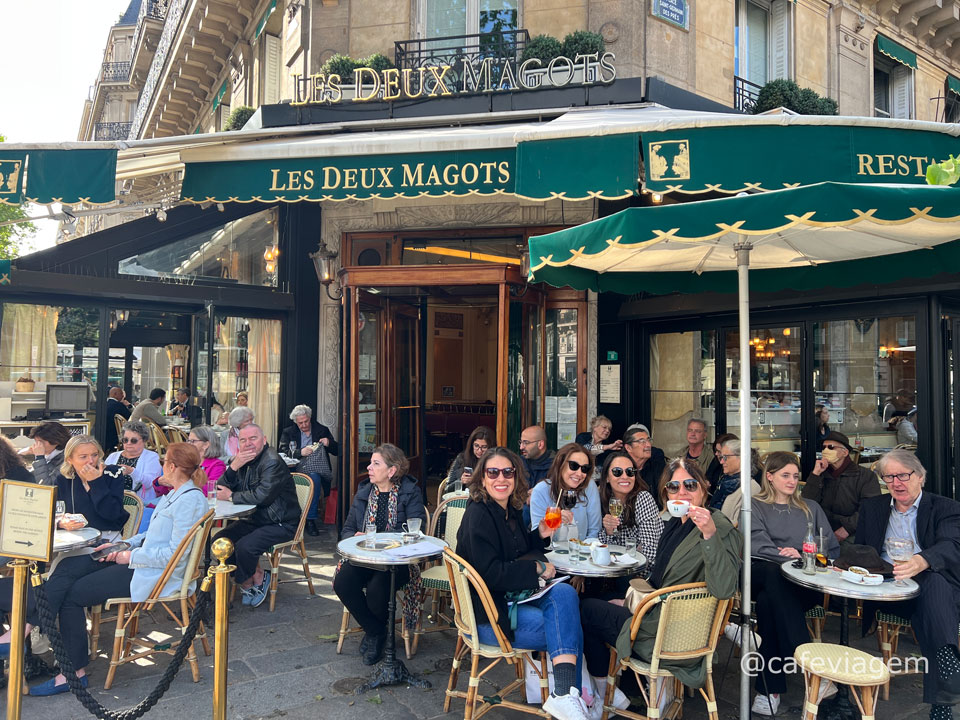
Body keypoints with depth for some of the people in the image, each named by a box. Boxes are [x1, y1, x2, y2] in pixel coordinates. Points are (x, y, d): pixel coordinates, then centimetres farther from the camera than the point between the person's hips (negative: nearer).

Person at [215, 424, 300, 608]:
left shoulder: (272, 462, -19)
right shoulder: (243, 461, 8)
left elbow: (262, 495, -30)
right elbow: (221, 489, 1)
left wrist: (232, 496, -13)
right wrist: (233, 467, -17)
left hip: (280, 524, -8)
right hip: (254, 520, 9)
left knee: (244, 546, -27)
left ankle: (259, 578, 4)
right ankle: (251, 580, 6)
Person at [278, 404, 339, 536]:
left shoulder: (322, 430, 16)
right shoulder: (288, 432, 15)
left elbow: (337, 451, 16)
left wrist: (329, 444, -5)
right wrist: (300, 452, -14)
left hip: (319, 472, 0)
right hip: (298, 470, 0)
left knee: (314, 478, -36)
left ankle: (310, 519, -29)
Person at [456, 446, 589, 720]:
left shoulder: (513, 511, 9)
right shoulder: (478, 515, -16)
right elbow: (491, 574, -23)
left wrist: (540, 535, 2)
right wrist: (537, 569, -16)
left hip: (513, 596, 7)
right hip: (486, 615, -7)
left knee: (564, 592, -21)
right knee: (570, 631, -16)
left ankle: (565, 694, -21)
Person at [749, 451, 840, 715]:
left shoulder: (811, 508, 26)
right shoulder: (756, 506, 16)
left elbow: (832, 548, 16)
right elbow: (757, 545, -2)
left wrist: (803, 556, -4)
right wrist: (791, 555, -16)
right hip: (762, 574, -1)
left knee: (768, 601, -35)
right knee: (776, 573, -40)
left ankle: (769, 689, -32)